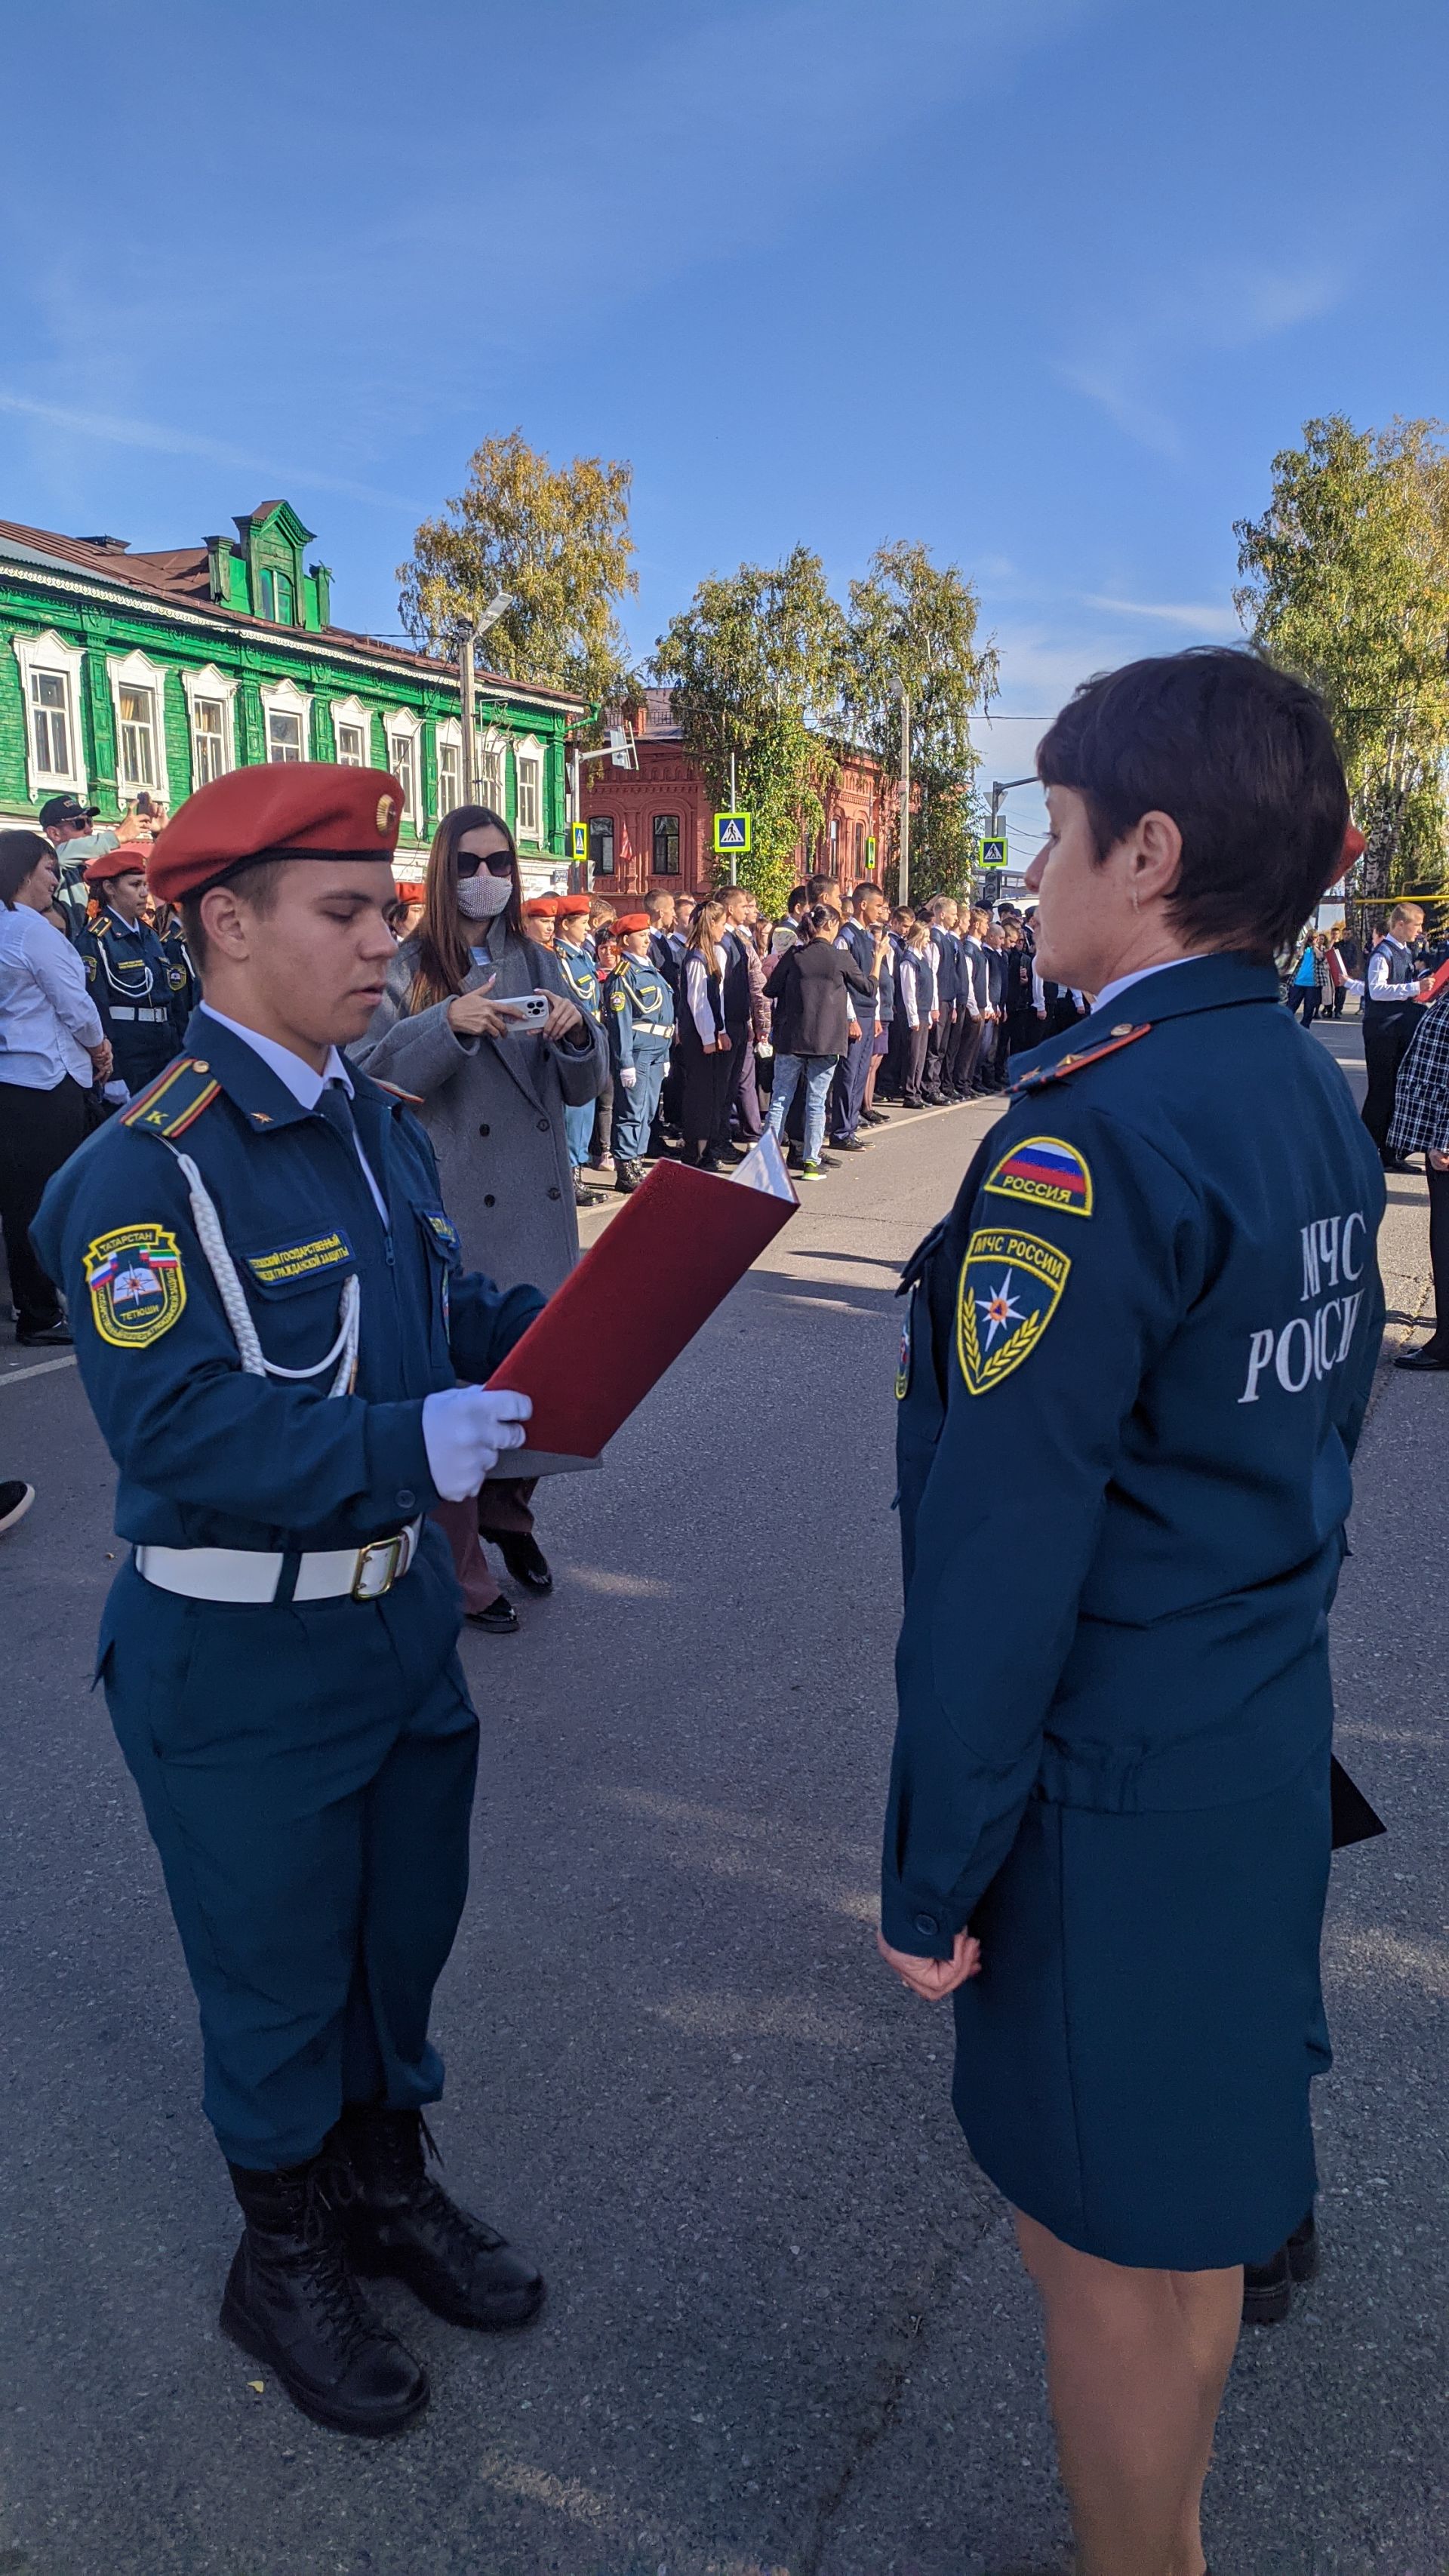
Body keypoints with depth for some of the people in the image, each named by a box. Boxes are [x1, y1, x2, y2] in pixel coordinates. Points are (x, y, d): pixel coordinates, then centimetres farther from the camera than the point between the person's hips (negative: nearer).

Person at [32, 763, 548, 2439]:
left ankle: (388, 2188, 49)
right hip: (242, 1665, -7)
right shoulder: (143, 1172, -20)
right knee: (278, 1975, 14)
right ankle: (285, 2262, 40)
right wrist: (407, 1447, -35)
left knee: (405, 1932, 23)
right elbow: (176, 1424, -27)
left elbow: (448, 1315, 9)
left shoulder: (376, 1125, 5)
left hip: (401, 1616, 7)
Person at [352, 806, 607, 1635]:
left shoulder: (539, 964, 12)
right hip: (451, 1208, -4)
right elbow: (368, 1075, -12)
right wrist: (448, 1022, -25)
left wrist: (576, 1033, -12)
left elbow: (580, 1089, 9)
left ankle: (510, 1512, 35)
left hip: (540, 1201, 4)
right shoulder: (409, 969, 0)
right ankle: (459, 1572, 11)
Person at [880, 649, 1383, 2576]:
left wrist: (932, 1875, -12)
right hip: (1271, 1738, 9)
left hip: (1118, 1789, -9)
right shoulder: (1317, 1099, 4)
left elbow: (1000, 1562, -23)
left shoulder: (1087, 1140, -24)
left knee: (1109, 2251, 12)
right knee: (1186, 2211, 26)